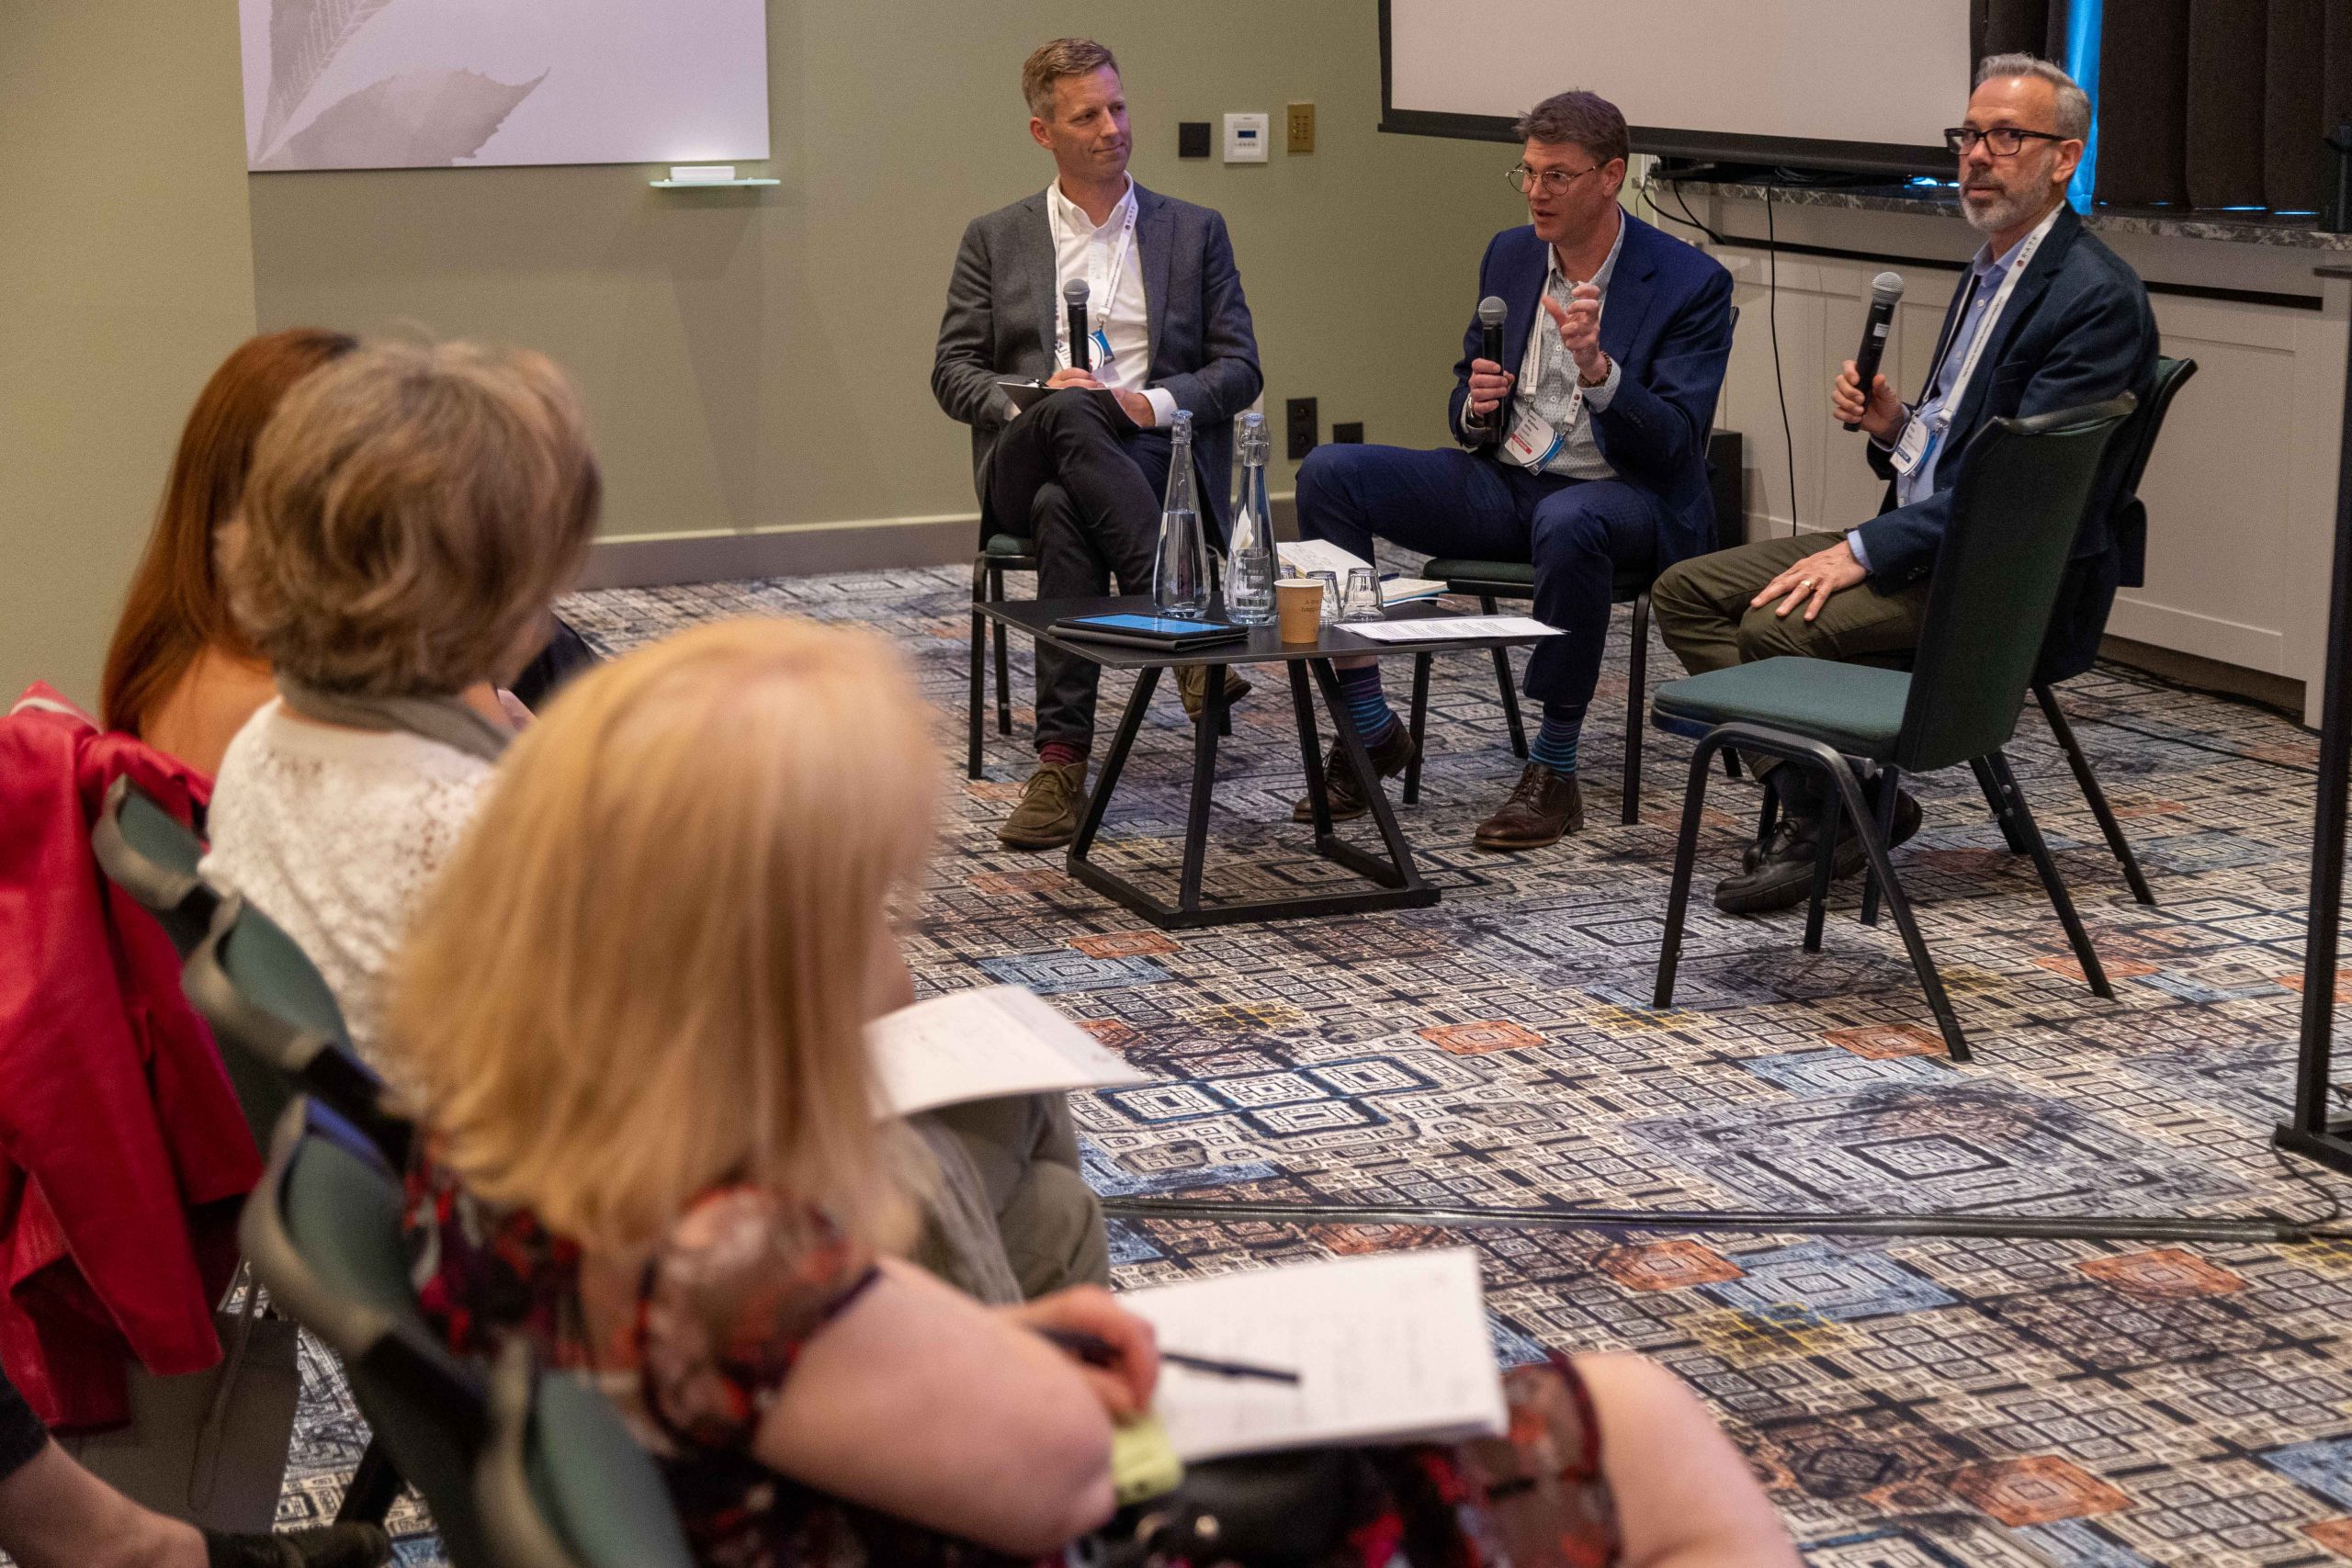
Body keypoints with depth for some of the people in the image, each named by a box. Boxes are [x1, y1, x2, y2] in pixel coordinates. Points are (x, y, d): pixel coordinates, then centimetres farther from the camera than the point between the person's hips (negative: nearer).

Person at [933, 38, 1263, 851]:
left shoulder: (1194, 231, 17)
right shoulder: (996, 238, 18)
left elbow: (1239, 370, 11)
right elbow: (953, 371, 11)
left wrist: (1154, 402, -10)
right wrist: (1026, 400, -12)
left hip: (1155, 459, -1)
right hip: (1027, 459, 1)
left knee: (1065, 508, -38)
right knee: (1068, 419, -39)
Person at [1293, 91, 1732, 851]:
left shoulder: (1691, 281, -8)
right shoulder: (1509, 255, 9)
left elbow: (1676, 442, -16)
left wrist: (1598, 368, -33)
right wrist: (1476, 408, -9)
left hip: (1623, 496, -5)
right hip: (1504, 482, 6)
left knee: (1567, 523, -42)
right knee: (1329, 473, -15)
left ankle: (1554, 771, -26)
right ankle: (1370, 730, -10)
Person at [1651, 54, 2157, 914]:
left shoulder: (2096, 295, -16)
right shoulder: (1989, 271, 16)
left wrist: (1869, 548, -25)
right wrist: (1892, 426, 1)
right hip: (1921, 541, 10)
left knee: (1778, 624, -27)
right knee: (1687, 591, 1)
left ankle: (1832, 817, -4)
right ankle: (1811, 798, -2)